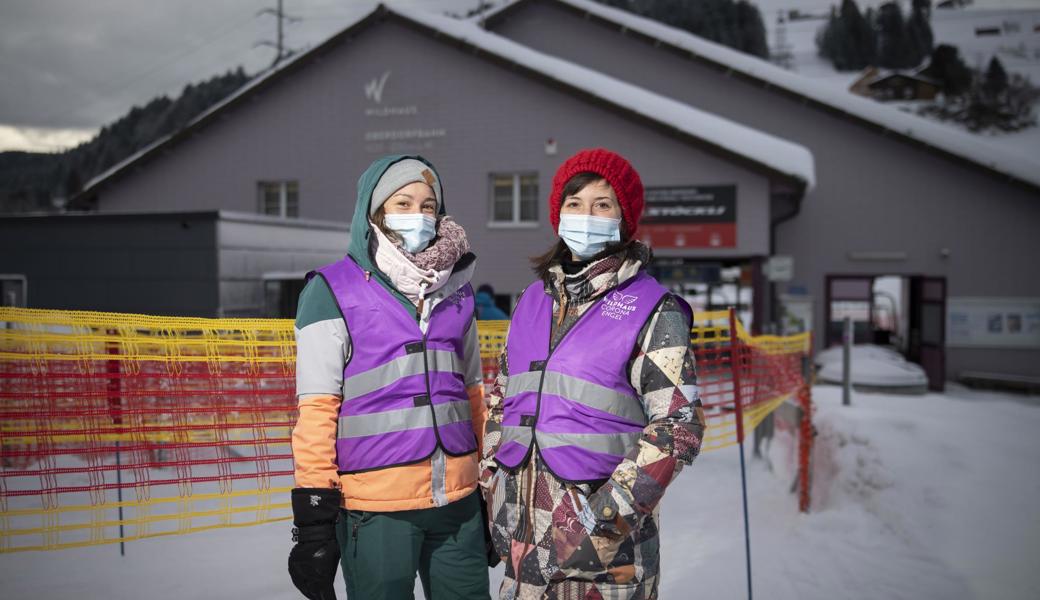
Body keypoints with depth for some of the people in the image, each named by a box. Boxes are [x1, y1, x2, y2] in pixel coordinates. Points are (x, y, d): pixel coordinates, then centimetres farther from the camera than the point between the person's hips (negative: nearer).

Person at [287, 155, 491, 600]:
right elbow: (316, 408, -7)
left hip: (458, 497, 5)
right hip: (375, 504, -4)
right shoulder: (334, 290, -4)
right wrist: (315, 519, -11)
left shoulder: (456, 288, 11)